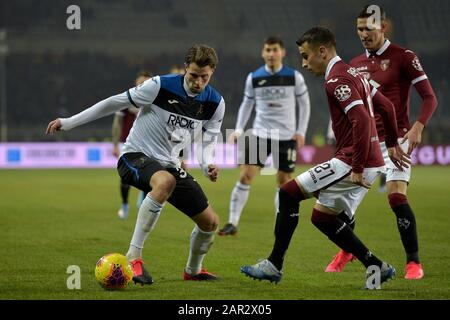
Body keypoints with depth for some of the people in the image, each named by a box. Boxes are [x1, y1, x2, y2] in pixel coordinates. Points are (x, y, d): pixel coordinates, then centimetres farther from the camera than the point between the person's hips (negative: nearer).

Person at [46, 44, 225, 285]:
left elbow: (208, 139, 10)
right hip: (136, 156, -6)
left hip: (170, 164, 6)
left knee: (210, 221, 3)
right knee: (165, 181, -41)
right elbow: (115, 103, -10)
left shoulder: (215, 103, -4)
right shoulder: (161, 86, -18)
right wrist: (68, 122, -9)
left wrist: (208, 165, -14)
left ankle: (193, 270, 34)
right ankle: (133, 256, -36)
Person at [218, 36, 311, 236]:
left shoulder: (294, 77, -3)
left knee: (284, 181, 5)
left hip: (286, 137, -1)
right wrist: (239, 129, 2)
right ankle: (233, 223, -5)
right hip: (260, 134, 1)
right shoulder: (253, 78, 1)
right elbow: (246, 105, 12)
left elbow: (304, 104, 5)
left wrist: (301, 132, -2)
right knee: (245, 176, -9)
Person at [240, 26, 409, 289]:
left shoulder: (337, 80, -15)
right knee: (321, 218, 17)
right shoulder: (352, 74, 17)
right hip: (371, 162, 10)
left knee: (288, 193, -6)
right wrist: (392, 144, 32)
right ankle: (377, 267, 16)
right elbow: (387, 106, 25)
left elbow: (362, 120, -26)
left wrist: (358, 167, -25)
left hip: (351, 163, -10)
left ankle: (274, 265, -3)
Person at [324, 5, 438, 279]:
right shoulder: (356, 64, 12)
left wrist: (418, 126, -21)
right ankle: (347, 251, 25)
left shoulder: (403, 57, -5)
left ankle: (414, 262, -7)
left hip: (395, 139, -6)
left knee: (397, 197, -17)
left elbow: (430, 97, -6)